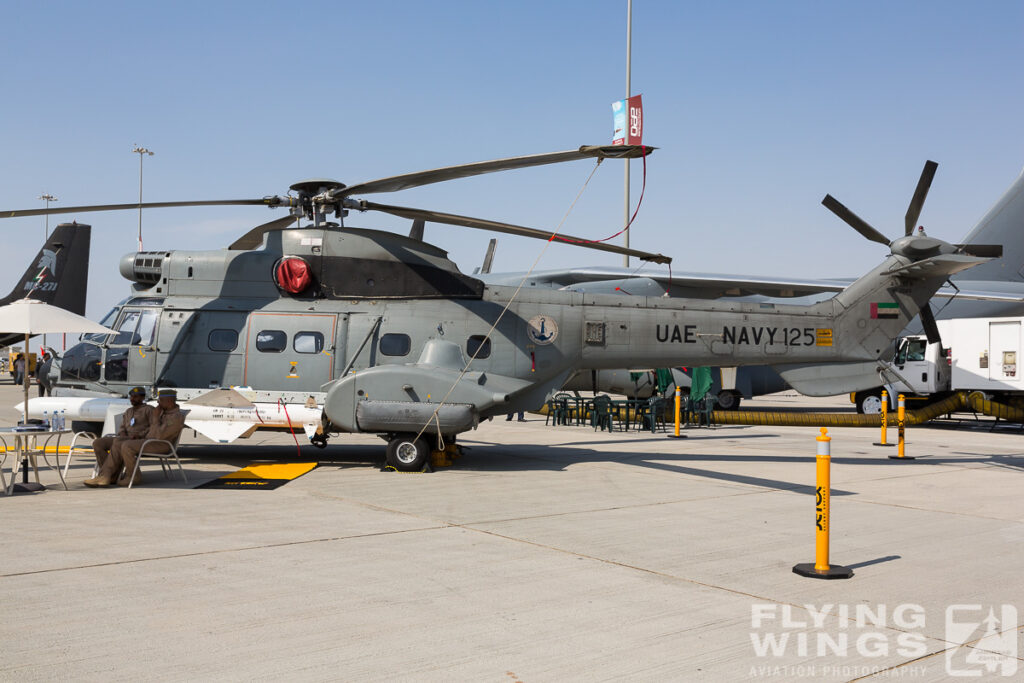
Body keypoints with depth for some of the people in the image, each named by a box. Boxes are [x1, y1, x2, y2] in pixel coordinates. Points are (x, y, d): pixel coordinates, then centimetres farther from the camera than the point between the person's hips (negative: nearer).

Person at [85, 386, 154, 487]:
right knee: (97, 443, -14)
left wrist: (140, 435, -20)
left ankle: (104, 476, -36)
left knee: (118, 442, -37)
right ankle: (112, 475, -23)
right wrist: (121, 435, -2)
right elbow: (122, 429, 21)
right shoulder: (128, 412, 27)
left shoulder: (149, 410, 5)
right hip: (125, 439, 8)